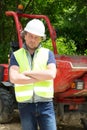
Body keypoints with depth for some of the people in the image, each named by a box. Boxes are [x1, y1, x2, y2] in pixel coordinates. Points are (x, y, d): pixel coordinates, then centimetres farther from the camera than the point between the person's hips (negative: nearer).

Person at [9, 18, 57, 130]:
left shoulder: (48, 53, 5)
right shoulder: (16, 55, 4)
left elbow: (51, 74, -12)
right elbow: (14, 78, -13)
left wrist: (26, 73, -9)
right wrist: (41, 77, -12)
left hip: (45, 104, 0)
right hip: (25, 105, 1)